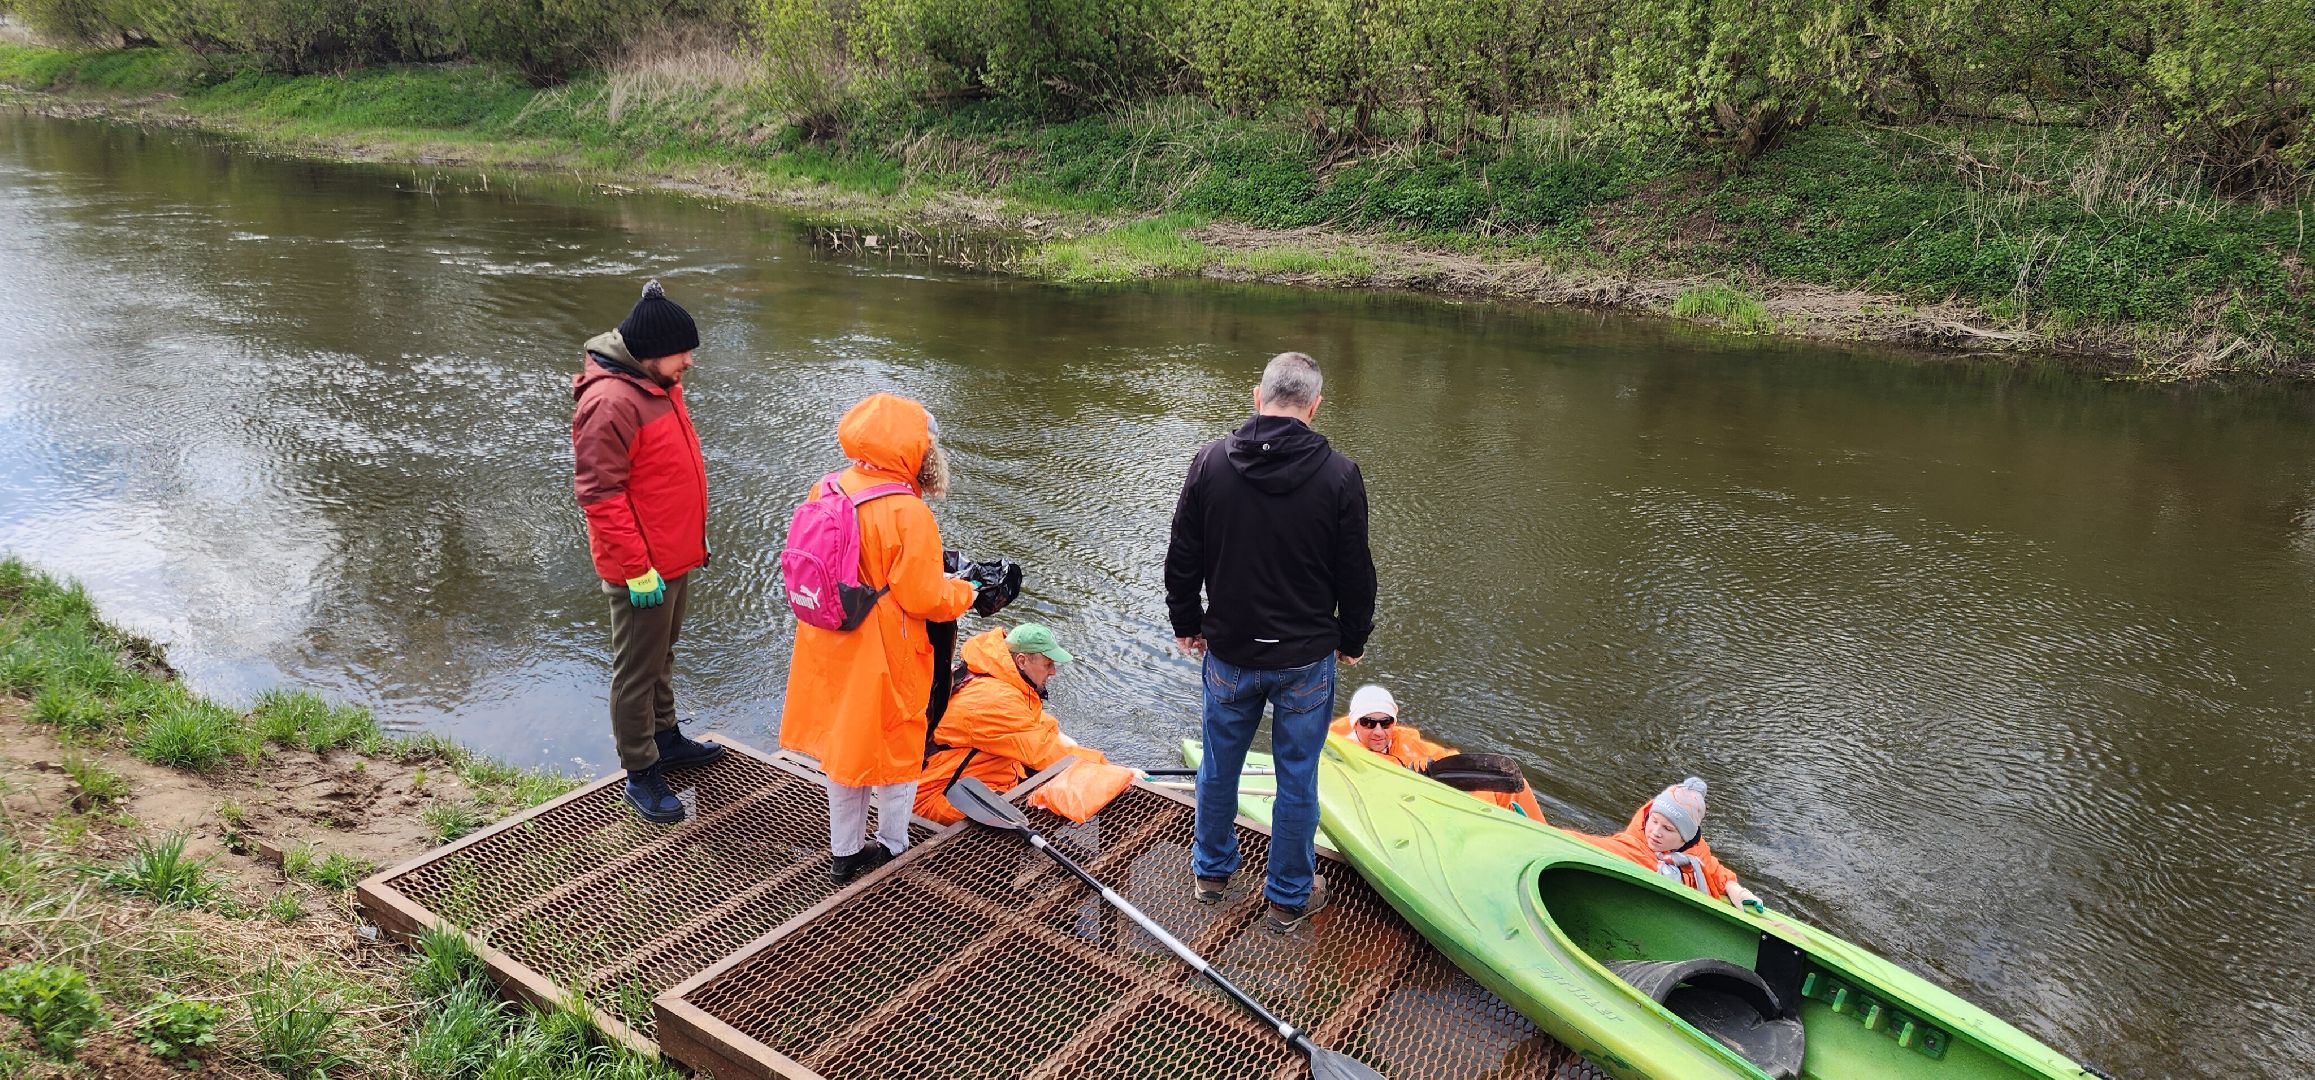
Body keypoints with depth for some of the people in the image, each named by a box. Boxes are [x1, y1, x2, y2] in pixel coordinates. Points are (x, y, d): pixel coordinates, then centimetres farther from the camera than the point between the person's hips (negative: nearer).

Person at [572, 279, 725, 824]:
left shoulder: (660, 385, 8)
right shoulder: (611, 403, -24)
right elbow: (600, 496, -24)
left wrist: (697, 534, 20)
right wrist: (638, 569, -22)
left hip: (675, 556, 10)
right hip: (643, 569, -10)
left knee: (663, 655, 24)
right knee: (637, 670, 4)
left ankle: (666, 737, 41)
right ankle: (640, 775, 15)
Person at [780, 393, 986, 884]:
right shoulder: (909, 514, -24)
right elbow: (923, 597, -22)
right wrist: (966, 591, -3)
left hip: (831, 648, 7)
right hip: (885, 658, -6)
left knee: (845, 743, 20)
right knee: (897, 748, 15)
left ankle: (845, 852, 33)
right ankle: (891, 847, 31)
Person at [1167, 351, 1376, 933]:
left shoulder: (1210, 461, -8)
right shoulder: (1339, 475, -13)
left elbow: (1182, 558, -1)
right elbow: (1355, 573, -5)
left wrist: (1186, 623, 13)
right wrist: (1353, 640, 11)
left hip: (1228, 652, 2)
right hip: (1306, 660, -2)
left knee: (1219, 766, 20)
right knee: (1297, 779, 12)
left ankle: (1212, 870, 39)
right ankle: (1289, 897, 26)